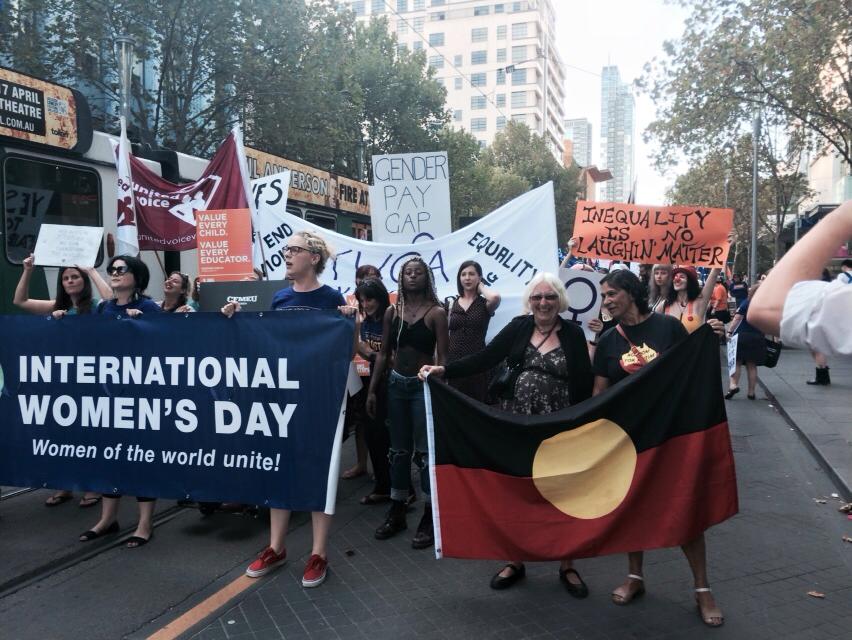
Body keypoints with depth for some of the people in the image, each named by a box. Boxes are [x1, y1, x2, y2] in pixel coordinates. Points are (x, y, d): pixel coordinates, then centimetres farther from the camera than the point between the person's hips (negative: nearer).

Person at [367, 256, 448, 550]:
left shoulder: (436, 312, -6)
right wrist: (372, 390, 6)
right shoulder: (392, 311, 6)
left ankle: (429, 518, 9)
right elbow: (383, 353, 9)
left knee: (424, 451, -1)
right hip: (396, 384, 4)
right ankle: (396, 512, 24)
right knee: (398, 450, 12)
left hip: (424, 385, -4)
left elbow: (442, 357, -9)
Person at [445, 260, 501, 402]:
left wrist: (481, 287, -4)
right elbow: (446, 335, 13)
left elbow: (495, 297, -25)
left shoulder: (485, 304, 0)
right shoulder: (452, 304, 10)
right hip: (454, 363, 3)